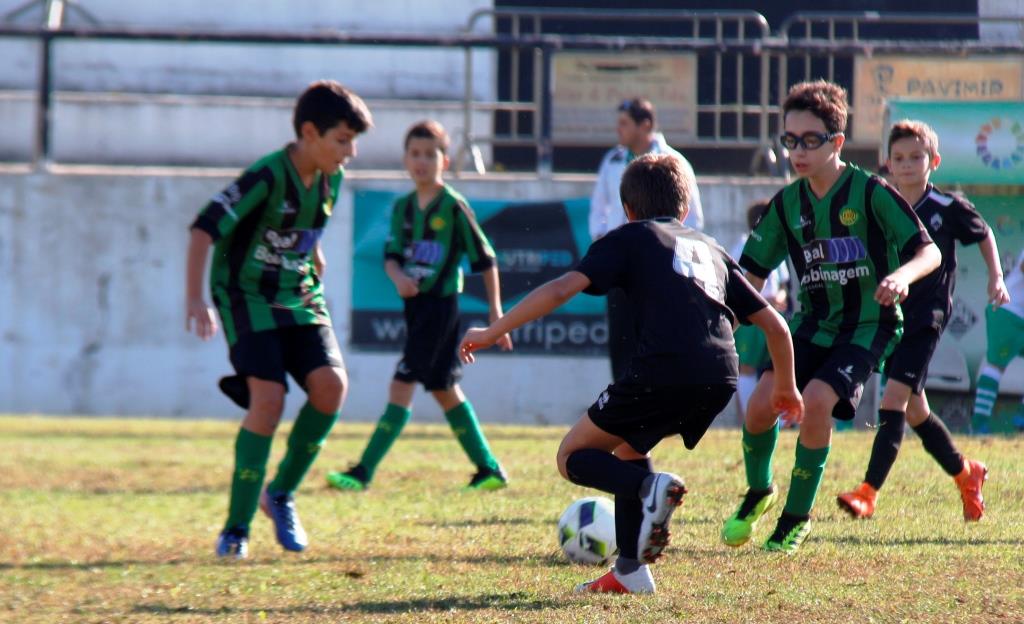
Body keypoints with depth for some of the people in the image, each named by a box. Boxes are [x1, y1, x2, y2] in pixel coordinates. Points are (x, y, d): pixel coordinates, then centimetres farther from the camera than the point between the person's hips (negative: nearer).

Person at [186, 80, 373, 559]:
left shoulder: (330, 178, 2)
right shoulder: (267, 177, -21)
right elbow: (204, 229, -25)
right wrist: (195, 299, -31)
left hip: (299, 297, 6)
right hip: (248, 298, -6)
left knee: (331, 384, -16)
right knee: (268, 399, -21)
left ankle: (281, 494, 3)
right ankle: (236, 528, -10)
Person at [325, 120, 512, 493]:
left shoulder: (453, 206, -9)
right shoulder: (403, 207, 10)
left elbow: (484, 259, -6)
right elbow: (392, 254, 4)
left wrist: (495, 310, -5)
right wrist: (397, 276, -19)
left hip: (441, 304, -8)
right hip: (415, 305, 8)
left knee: (402, 385, -12)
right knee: (444, 389, 12)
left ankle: (363, 473, -15)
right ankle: (488, 470, 20)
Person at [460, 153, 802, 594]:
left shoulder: (630, 238, 16)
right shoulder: (710, 249, 30)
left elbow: (562, 289, 2)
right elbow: (773, 324, 28)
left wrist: (492, 332, 7)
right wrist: (786, 387, 43)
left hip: (662, 369, -6)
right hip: (721, 379, 6)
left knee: (574, 457, 9)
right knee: (626, 448, 30)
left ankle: (649, 487, -19)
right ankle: (630, 570, 21)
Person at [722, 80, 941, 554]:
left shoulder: (870, 193, -12)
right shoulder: (787, 204, 3)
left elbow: (929, 252, -13)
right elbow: (752, 275, 10)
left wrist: (901, 276, -35)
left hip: (868, 324, -4)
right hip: (813, 323, 4)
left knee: (816, 401, -26)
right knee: (761, 403, -16)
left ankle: (797, 515, -6)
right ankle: (758, 492, 15)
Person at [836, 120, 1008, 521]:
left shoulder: (947, 209, -5)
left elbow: (984, 235, 12)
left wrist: (996, 278, 4)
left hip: (927, 317, -5)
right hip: (889, 318, 5)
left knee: (894, 399, -18)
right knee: (914, 411, 13)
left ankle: (868, 492, -24)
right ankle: (965, 474, 35)